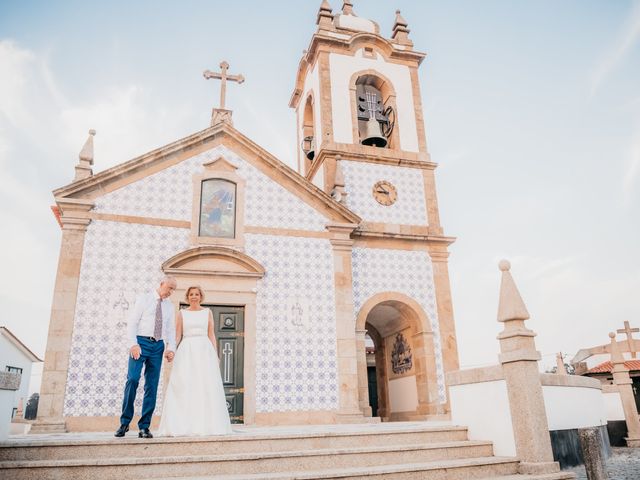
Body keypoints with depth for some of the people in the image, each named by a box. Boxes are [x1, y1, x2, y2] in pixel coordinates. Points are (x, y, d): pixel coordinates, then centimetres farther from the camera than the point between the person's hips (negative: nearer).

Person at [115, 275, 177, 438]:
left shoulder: (169, 306, 16)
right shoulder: (144, 298, 4)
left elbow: (171, 329, 14)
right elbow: (132, 322, -3)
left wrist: (171, 348, -1)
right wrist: (133, 344, -14)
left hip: (158, 346, 4)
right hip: (141, 342, -4)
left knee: (152, 386, 0)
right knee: (132, 379, -15)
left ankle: (144, 427, 6)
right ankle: (125, 422, 0)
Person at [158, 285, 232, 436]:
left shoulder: (207, 312, 11)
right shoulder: (182, 313, 9)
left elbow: (211, 335, 8)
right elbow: (177, 335, 5)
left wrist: (216, 355, 1)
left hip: (204, 350, 1)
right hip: (186, 351, 0)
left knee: (206, 387, -3)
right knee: (184, 388, -7)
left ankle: (207, 425, 3)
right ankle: (183, 426, -3)